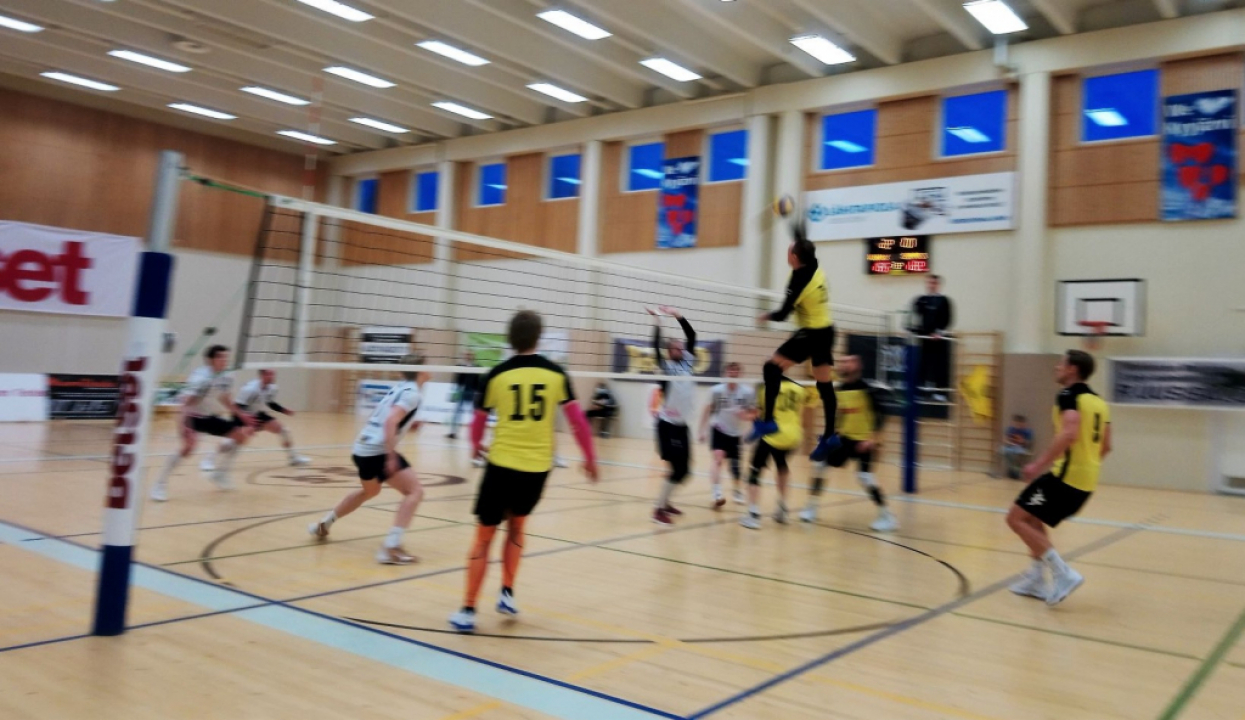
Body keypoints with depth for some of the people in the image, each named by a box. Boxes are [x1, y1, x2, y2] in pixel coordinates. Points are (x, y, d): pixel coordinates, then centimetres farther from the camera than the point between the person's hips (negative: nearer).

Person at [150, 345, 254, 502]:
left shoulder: (226, 377, -5)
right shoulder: (201, 377, -28)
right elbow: (187, 400, -39)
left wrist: (240, 414, 14)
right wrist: (183, 422, -53)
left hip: (210, 417, 8)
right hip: (193, 417, -8)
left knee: (241, 436, 4)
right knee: (188, 447, -30)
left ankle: (220, 473, 17)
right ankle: (160, 484, -17)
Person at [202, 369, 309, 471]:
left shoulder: (272, 388, -9)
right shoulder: (250, 389, -31)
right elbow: (236, 407, -28)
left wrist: (285, 410, -2)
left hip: (258, 414, 7)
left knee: (282, 430, 0)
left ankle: (293, 457, 15)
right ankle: (209, 460, -15)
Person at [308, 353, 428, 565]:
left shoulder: (398, 388, 16)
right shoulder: (412, 392, -10)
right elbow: (390, 422, -24)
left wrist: (407, 424, 22)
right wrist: (391, 456, -26)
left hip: (362, 448, 10)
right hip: (378, 451, -9)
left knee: (369, 491, 33)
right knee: (415, 491, -11)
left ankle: (323, 524, 44)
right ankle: (391, 547, -21)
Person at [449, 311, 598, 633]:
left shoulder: (496, 376, -3)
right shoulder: (556, 374, -2)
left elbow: (478, 421, 8)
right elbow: (577, 419, -1)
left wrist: (476, 445, 28)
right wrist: (590, 457, 11)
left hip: (502, 464, -2)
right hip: (538, 468, 2)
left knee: (484, 536, 9)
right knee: (516, 526, 26)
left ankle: (467, 610, 9)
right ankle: (507, 593, 20)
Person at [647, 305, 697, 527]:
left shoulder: (687, 362, 9)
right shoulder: (665, 366, -6)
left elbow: (692, 337, 6)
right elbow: (656, 346, -20)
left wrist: (677, 315, 3)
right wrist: (657, 321, -19)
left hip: (682, 425, 7)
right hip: (667, 424, -7)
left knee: (684, 469, 10)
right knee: (678, 468, -11)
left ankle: (665, 502, 26)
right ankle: (658, 509, -3)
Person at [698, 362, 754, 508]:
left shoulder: (747, 392, -10)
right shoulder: (716, 390, -11)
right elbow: (708, 411, -1)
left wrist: (745, 415, -22)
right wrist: (703, 430, -3)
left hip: (735, 433, 2)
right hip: (718, 430, -2)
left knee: (735, 465, 12)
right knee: (718, 458, -23)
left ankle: (738, 491, 39)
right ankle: (717, 494, -28)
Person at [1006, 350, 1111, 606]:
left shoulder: (1069, 395, -10)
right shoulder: (1098, 402, 16)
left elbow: (1069, 433, -27)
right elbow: (1106, 446, 20)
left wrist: (1039, 464, -25)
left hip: (1066, 476, -9)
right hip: (1086, 482, 9)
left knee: (1016, 519, -4)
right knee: (1032, 519, 23)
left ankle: (1063, 574, -10)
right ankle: (1037, 579, 24)